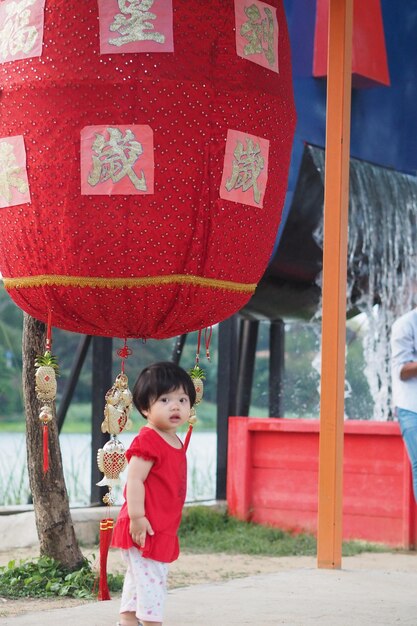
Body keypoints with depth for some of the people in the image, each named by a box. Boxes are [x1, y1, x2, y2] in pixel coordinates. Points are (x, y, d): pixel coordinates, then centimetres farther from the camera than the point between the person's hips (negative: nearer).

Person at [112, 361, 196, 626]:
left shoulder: (175, 443, 12)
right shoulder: (148, 441, -18)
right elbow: (134, 480, -23)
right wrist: (137, 517, -27)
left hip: (164, 529, 10)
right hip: (145, 528, -10)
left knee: (138, 579, 19)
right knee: (151, 580, -7)